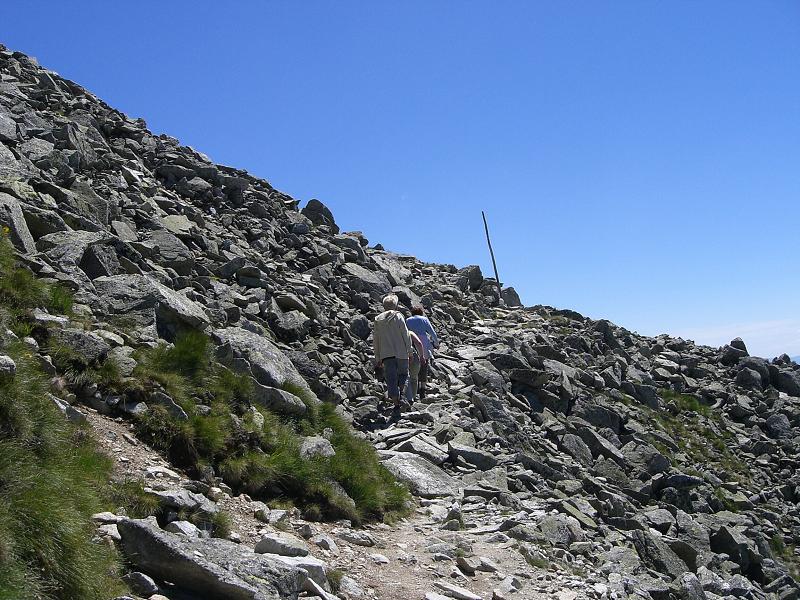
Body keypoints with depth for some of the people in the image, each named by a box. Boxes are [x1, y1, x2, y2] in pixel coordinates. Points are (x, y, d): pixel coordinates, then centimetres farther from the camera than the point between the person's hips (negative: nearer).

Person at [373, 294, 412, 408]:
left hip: (386, 355, 2)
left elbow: (375, 340, 11)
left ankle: (396, 404, 2)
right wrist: (409, 350, 4)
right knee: (403, 373, 20)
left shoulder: (378, 320, 9)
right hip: (401, 352, -2)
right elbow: (406, 334, -6)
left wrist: (377, 357, 17)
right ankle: (400, 393, 2)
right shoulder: (398, 316, -3)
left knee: (391, 379, 4)